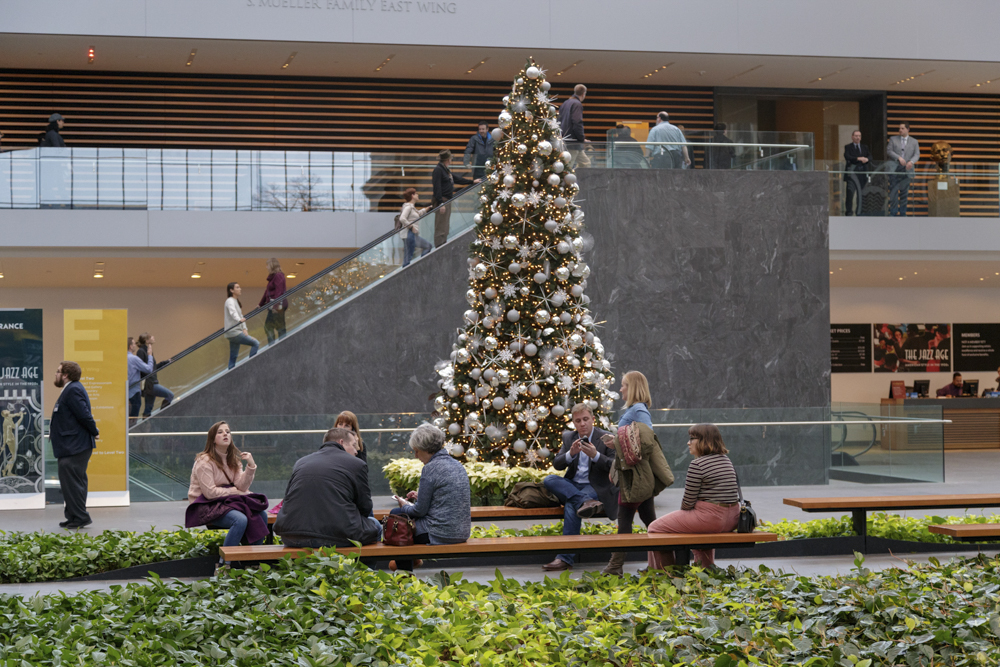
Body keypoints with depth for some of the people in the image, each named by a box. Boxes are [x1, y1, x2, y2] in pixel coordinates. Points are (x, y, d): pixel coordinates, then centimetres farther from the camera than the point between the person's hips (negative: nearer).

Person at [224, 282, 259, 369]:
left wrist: (244, 329, 8)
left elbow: (240, 316, 20)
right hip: (233, 332, -10)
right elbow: (233, 313, -28)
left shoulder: (236, 301, 21)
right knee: (255, 343, -12)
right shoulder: (230, 301, -9)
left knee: (233, 356, 8)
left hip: (237, 331, 10)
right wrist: (239, 320, -47)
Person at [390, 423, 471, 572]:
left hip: (441, 534, -8)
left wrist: (405, 505, 8)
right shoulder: (458, 465, 9)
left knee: (395, 514, 15)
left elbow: (420, 511, -12)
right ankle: (413, 559, 34)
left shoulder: (431, 468, -16)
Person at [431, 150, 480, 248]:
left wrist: (472, 182, 32)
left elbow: (457, 179, 28)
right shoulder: (438, 170, -13)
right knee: (440, 227, -9)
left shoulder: (446, 170, 17)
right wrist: (441, 203, -23)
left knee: (446, 227, 14)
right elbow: (437, 188, -18)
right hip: (442, 202, -10)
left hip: (447, 202, 10)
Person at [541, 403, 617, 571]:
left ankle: (565, 558, -35)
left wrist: (595, 455, -24)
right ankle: (585, 502, -39)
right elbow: (556, 465, 2)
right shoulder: (568, 437, 11)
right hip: (572, 486, 6)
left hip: (596, 487, -5)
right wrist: (571, 453, -18)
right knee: (549, 480, -24)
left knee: (571, 505, -34)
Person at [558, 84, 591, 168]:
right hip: (573, 142, -9)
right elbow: (577, 124, -21)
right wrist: (582, 139, -11)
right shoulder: (577, 104, -12)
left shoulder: (565, 103, 15)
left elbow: (559, 122, 19)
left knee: (585, 162, 14)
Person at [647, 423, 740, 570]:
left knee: (655, 528, 5)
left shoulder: (697, 465, -15)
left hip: (711, 518, -9)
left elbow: (688, 502, -13)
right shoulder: (726, 461, 11)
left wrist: (682, 511, 9)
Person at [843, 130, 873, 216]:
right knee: (850, 191, -13)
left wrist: (866, 159, -16)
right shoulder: (848, 147, 8)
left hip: (862, 171, 4)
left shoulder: (864, 147, 21)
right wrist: (858, 158, -21)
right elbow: (847, 157, -9)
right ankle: (849, 211, -9)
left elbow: (870, 156, 8)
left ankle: (859, 212, 8)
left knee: (861, 192, 2)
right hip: (852, 171, -4)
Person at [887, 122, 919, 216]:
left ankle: (902, 213, 9)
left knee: (904, 192, 3)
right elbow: (889, 150, -1)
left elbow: (917, 154, 3)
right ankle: (893, 213, -1)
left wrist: (911, 161, -18)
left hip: (906, 169, 1)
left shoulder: (914, 142, 11)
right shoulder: (893, 139, 9)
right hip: (895, 169, -1)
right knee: (893, 191, -4)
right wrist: (899, 158, -15)